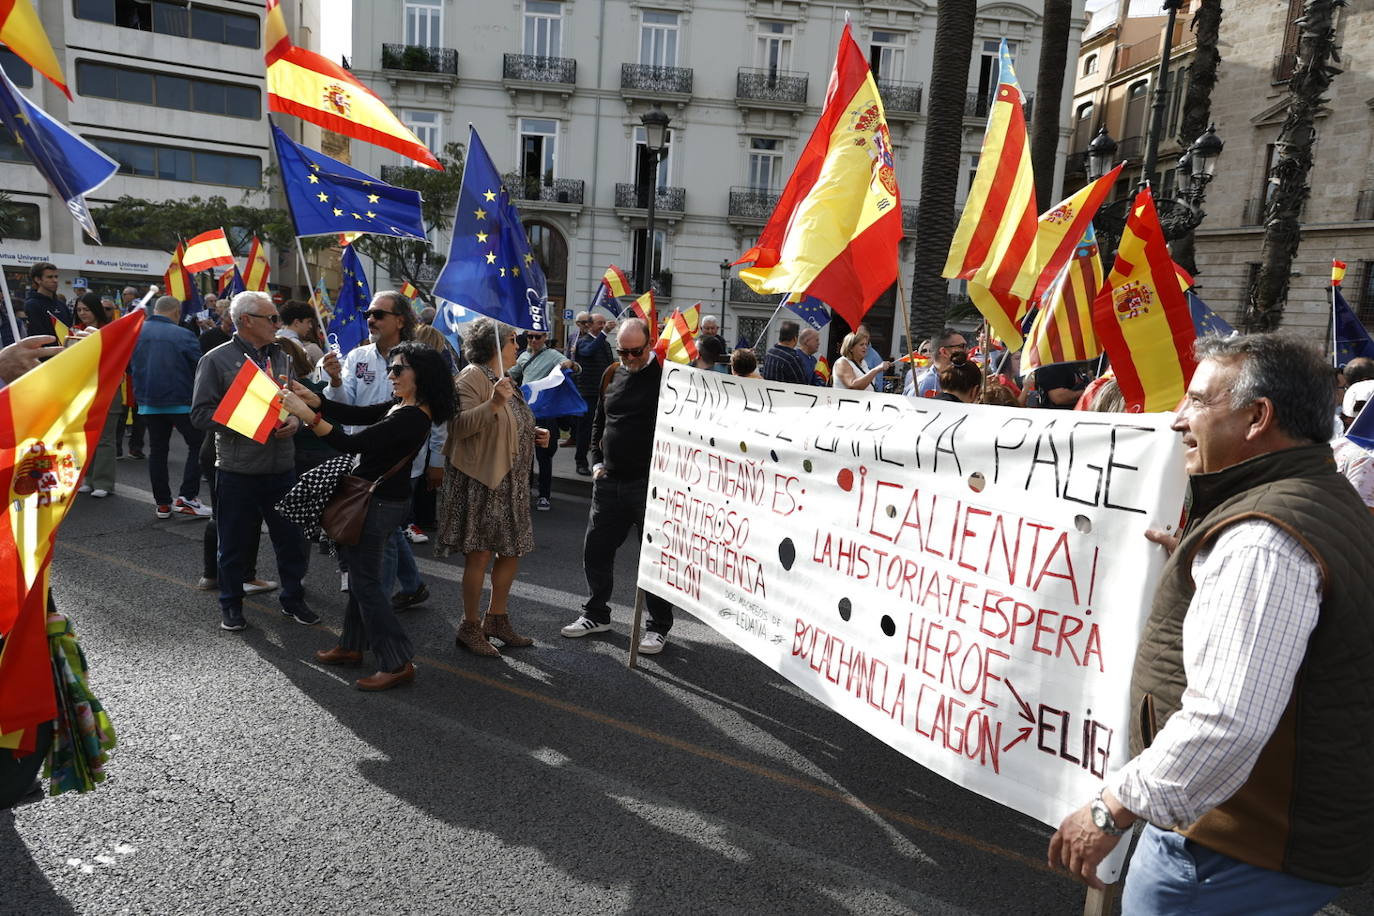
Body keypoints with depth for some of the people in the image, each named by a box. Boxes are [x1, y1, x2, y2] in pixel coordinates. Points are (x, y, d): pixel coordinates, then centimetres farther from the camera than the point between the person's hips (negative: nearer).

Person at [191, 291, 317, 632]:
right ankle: (231, 604, 29)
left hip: (281, 468, 4)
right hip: (237, 472, -4)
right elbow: (200, 413, -9)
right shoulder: (217, 360, -5)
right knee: (234, 542, 11)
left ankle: (292, 598, 29)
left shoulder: (281, 357, 9)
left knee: (291, 538, 12)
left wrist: (294, 419, -6)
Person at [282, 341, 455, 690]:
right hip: (380, 499, 10)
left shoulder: (410, 417, -24)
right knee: (360, 575, 20)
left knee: (366, 581, -3)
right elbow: (357, 414, 9)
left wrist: (309, 416, -28)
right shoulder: (402, 407, 8)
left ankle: (397, 663, 3)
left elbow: (351, 443, -28)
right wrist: (312, 398, 0)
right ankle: (351, 646, 35)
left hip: (379, 503, -10)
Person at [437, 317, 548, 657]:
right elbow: (461, 426, -24)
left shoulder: (504, 380, 17)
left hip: (511, 482, 9)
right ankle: (470, 627, 10)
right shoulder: (472, 378, -11)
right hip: (481, 481, -9)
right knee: (480, 553, -3)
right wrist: (493, 404, -35)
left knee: (513, 550, 12)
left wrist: (534, 435, 11)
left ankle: (496, 619, 25)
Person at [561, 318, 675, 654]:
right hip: (609, 481, 6)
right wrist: (597, 462, 12)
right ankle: (596, 614, 32)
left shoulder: (666, 375, -8)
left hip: (650, 484, -6)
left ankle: (659, 626, 18)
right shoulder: (613, 374, 10)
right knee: (595, 550, 13)